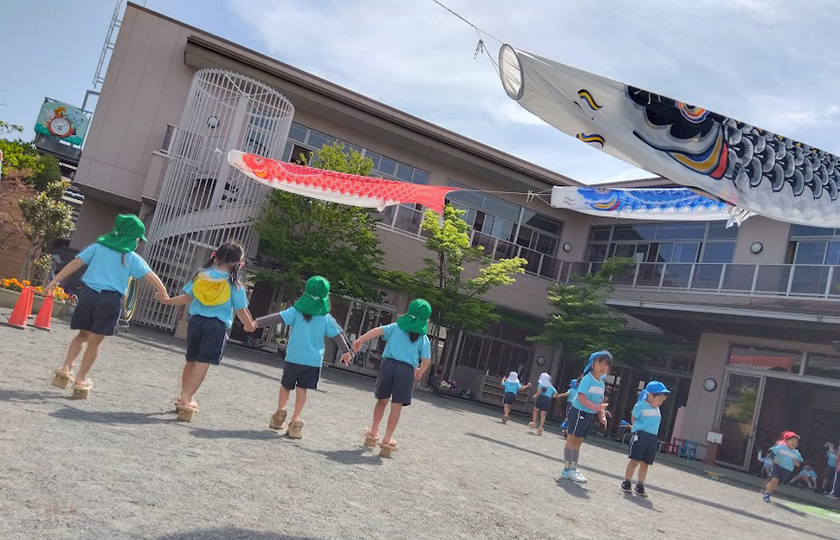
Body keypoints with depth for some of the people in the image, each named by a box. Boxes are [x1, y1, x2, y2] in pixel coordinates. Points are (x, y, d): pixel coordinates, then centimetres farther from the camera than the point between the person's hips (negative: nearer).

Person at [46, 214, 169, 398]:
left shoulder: (98, 247, 10)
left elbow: (76, 263, 3)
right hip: (111, 299, -3)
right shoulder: (132, 258, 4)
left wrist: (55, 280, 3)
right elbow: (151, 276, 0)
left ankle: (66, 367, 7)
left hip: (88, 293, 3)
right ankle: (80, 380, 10)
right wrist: (163, 293, 12)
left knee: (83, 334, 21)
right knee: (95, 341, 6)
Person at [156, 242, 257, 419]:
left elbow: (187, 297, 2)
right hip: (217, 325, -4)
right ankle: (186, 398, -14)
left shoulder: (202, 275, 2)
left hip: (196, 320, 4)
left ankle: (183, 396, 31)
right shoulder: (235, 284, -5)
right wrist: (250, 325, 15)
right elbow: (241, 310, -2)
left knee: (191, 360, 18)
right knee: (203, 363, -6)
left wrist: (168, 301, 18)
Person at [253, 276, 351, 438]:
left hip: (293, 358, -1)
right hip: (313, 360, 1)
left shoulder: (296, 312, -6)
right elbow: (338, 335, 7)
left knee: (286, 385, 18)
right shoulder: (326, 318, 0)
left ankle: (280, 410, 7)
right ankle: (295, 420, 1)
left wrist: (256, 323, -18)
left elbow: (277, 318, -16)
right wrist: (345, 351, 21)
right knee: (301, 389, 6)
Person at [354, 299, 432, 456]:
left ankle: (373, 433, 25)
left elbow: (378, 330, -6)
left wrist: (361, 340, -8)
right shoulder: (423, 339, 7)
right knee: (396, 407, 5)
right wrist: (420, 372, 19)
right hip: (407, 370, -1)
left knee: (382, 400, 19)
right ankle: (387, 440, 4)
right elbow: (426, 360, 1)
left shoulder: (396, 327, 8)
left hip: (389, 364, 2)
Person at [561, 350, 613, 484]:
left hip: (590, 415, 8)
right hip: (579, 412, -8)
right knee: (572, 440, -2)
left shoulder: (602, 383, 11)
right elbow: (581, 397, -24)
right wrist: (595, 406, -33)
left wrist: (602, 416, 3)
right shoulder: (587, 379, -15)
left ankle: (573, 468, 22)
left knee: (578, 441, 15)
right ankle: (568, 469, 2)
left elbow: (600, 402, 16)